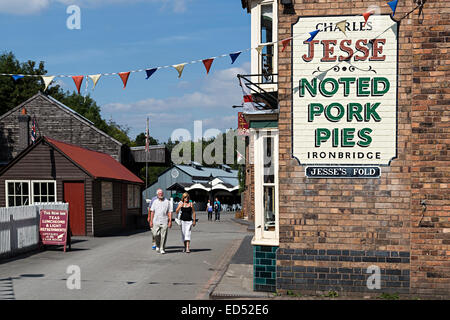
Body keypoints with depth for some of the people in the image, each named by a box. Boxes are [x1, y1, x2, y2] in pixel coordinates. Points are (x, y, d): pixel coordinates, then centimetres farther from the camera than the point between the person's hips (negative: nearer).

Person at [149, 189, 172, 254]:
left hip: (164, 222, -1)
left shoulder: (167, 202, 6)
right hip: (156, 221, 1)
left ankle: (162, 249, 8)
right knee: (156, 235, -5)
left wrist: (170, 221, -3)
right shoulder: (155, 202, 10)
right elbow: (152, 212, 9)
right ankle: (157, 246, 21)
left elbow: (169, 212, 4)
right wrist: (151, 221, 2)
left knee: (163, 236, -2)